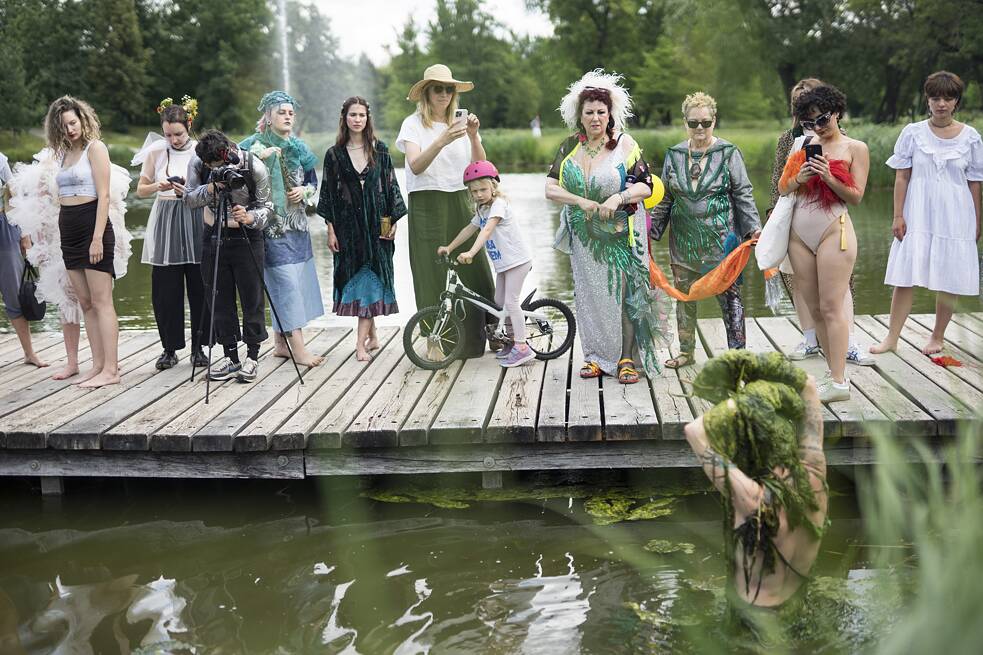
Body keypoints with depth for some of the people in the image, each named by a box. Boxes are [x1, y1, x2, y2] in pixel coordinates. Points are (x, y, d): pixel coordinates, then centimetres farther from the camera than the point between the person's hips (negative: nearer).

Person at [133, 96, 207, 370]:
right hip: (165, 222, 1)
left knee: (198, 287, 0)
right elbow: (141, 190, 10)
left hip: (195, 221, -1)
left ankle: (198, 347, 11)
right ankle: (169, 348, 11)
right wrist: (159, 186, -10)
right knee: (165, 289, 1)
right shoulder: (155, 151, 4)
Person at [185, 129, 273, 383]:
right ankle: (231, 357, 13)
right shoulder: (197, 163, -9)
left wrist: (250, 217, -31)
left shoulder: (254, 167, -16)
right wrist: (210, 188, -25)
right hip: (214, 236, 3)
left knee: (252, 298, -3)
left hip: (247, 237, -3)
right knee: (219, 298, 4)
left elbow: (266, 205, -10)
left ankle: (252, 357, 6)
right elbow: (189, 199, -6)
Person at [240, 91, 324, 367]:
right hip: (272, 224, -7)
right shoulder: (254, 144, -3)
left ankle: (281, 342, 19)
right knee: (286, 281, -11)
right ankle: (298, 347, -12)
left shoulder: (299, 148, 13)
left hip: (297, 225, 7)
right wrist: (259, 156, -22)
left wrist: (304, 191, 1)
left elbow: (313, 181, 21)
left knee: (292, 281, 9)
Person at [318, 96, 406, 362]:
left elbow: (391, 185, 6)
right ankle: (372, 336, 14)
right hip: (348, 224, 1)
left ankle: (361, 342, -7)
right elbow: (328, 192, 3)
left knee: (371, 277, -6)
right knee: (354, 276, 2)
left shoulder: (380, 150, 6)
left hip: (376, 222, 0)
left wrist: (393, 220, -1)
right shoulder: (334, 154, 4)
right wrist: (330, 229, -2)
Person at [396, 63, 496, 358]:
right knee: (433, 273, -2)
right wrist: (442, 141, -29)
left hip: (461, 203, 3)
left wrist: (473, 136, -14)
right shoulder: (413, 124, 0)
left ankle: (475, 337, 9)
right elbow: (416, 166, -16)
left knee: (474, 269, -1)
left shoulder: (460, 121, 10)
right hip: (427, 204, -3)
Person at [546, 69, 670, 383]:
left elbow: (646, 186, -7)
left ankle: (626, 358, 4)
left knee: (624, 292, -4)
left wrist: (619, 197, -25)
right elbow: (551, 189, -1)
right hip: (585, 236, 3)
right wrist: (582, 202, -15)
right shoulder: (570, 147, 4)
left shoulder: (624, 144, -4)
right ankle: (597, 357, 15)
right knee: (589, 294, 5)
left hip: (621, 235, -3)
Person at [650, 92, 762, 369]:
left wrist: (754, 227, -7)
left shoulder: (728, 153, -2)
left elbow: (743, 194, 0)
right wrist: (651, 229, 12)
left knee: (729, 295, -3)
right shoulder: (674, 155, 8)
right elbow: (665, 198, 15)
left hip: (721, 238, -3)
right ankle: (686, 351, 23)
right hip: (684, 239, 4)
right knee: (683, 295, 9)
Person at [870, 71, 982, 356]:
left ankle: (937, 337, 20)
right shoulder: (913, 133, 2)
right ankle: (892, 338, 3)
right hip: (917, 215, 0)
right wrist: (898, 216, -3)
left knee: (948, 281, 4)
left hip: (954, 218, 0)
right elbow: (901, 177, 2)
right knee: (904, 277, -3)